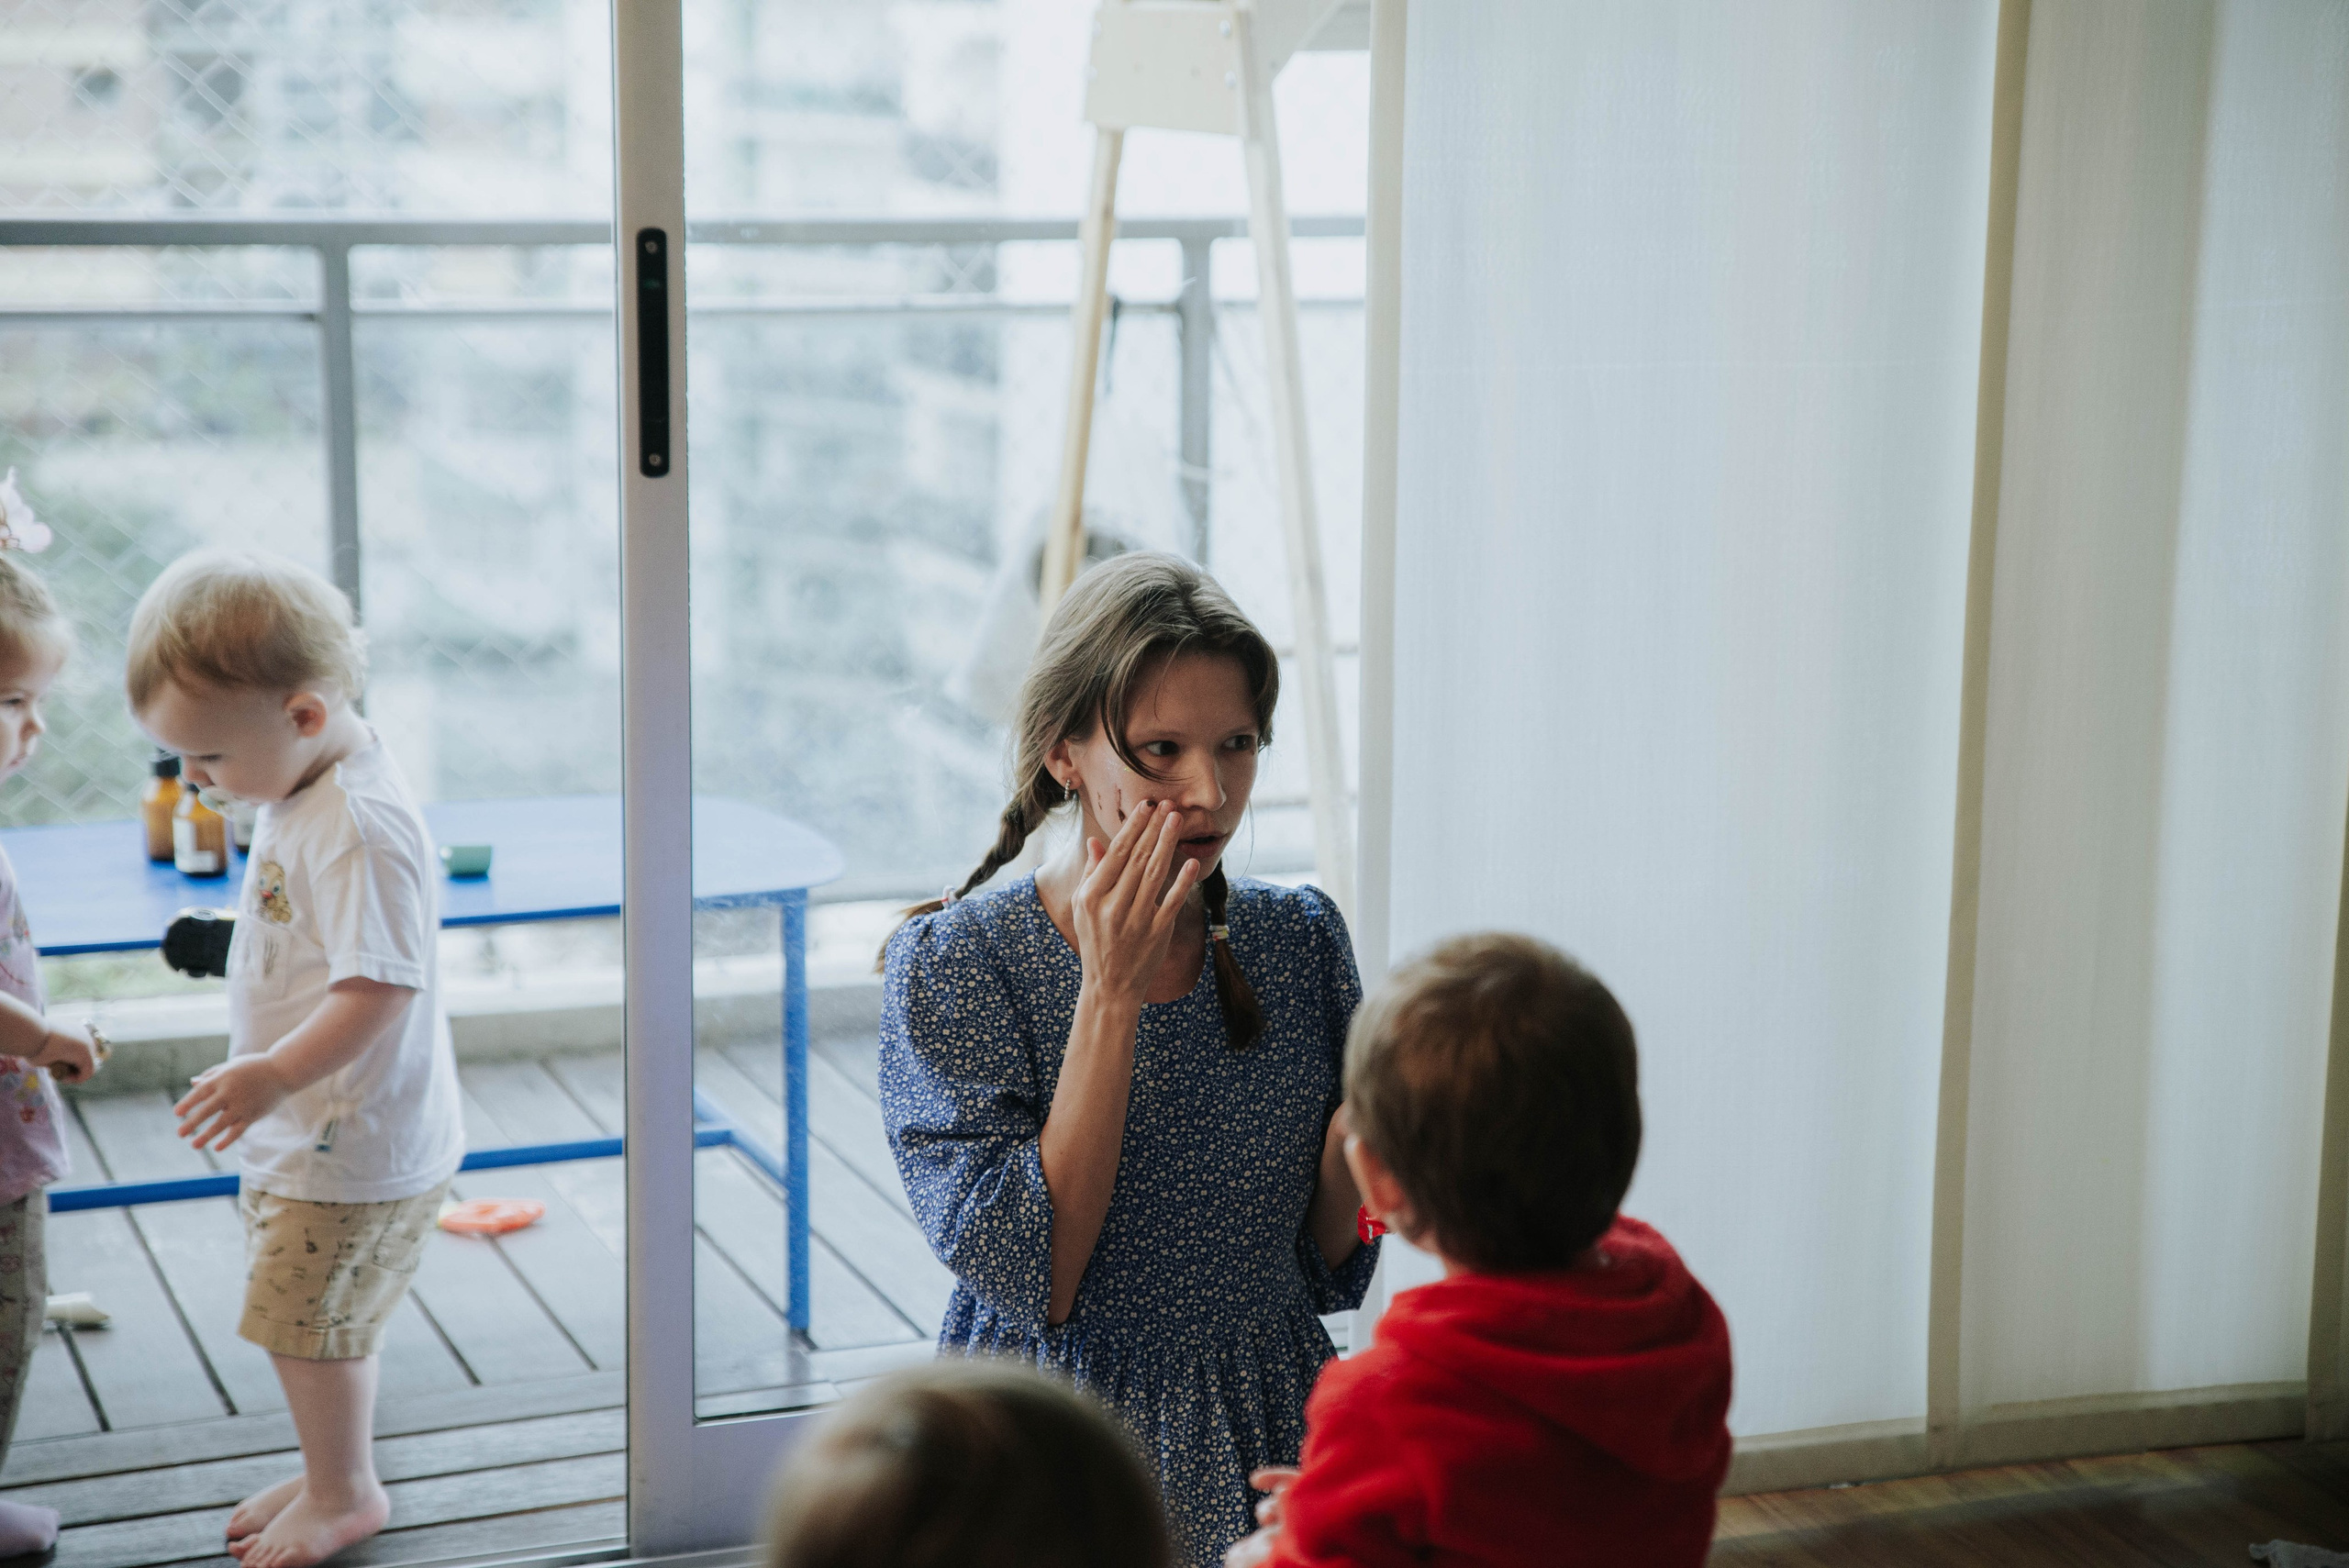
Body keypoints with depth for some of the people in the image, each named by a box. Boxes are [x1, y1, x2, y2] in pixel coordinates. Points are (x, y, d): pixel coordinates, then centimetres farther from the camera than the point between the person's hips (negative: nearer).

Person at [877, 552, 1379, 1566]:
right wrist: (1112, 993, -19)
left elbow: (1327, 1266, 7)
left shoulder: (1302, 938, 2)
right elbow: (1033, 1281, -17)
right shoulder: (951, 962, -9)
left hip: (1269, 1443, 2)